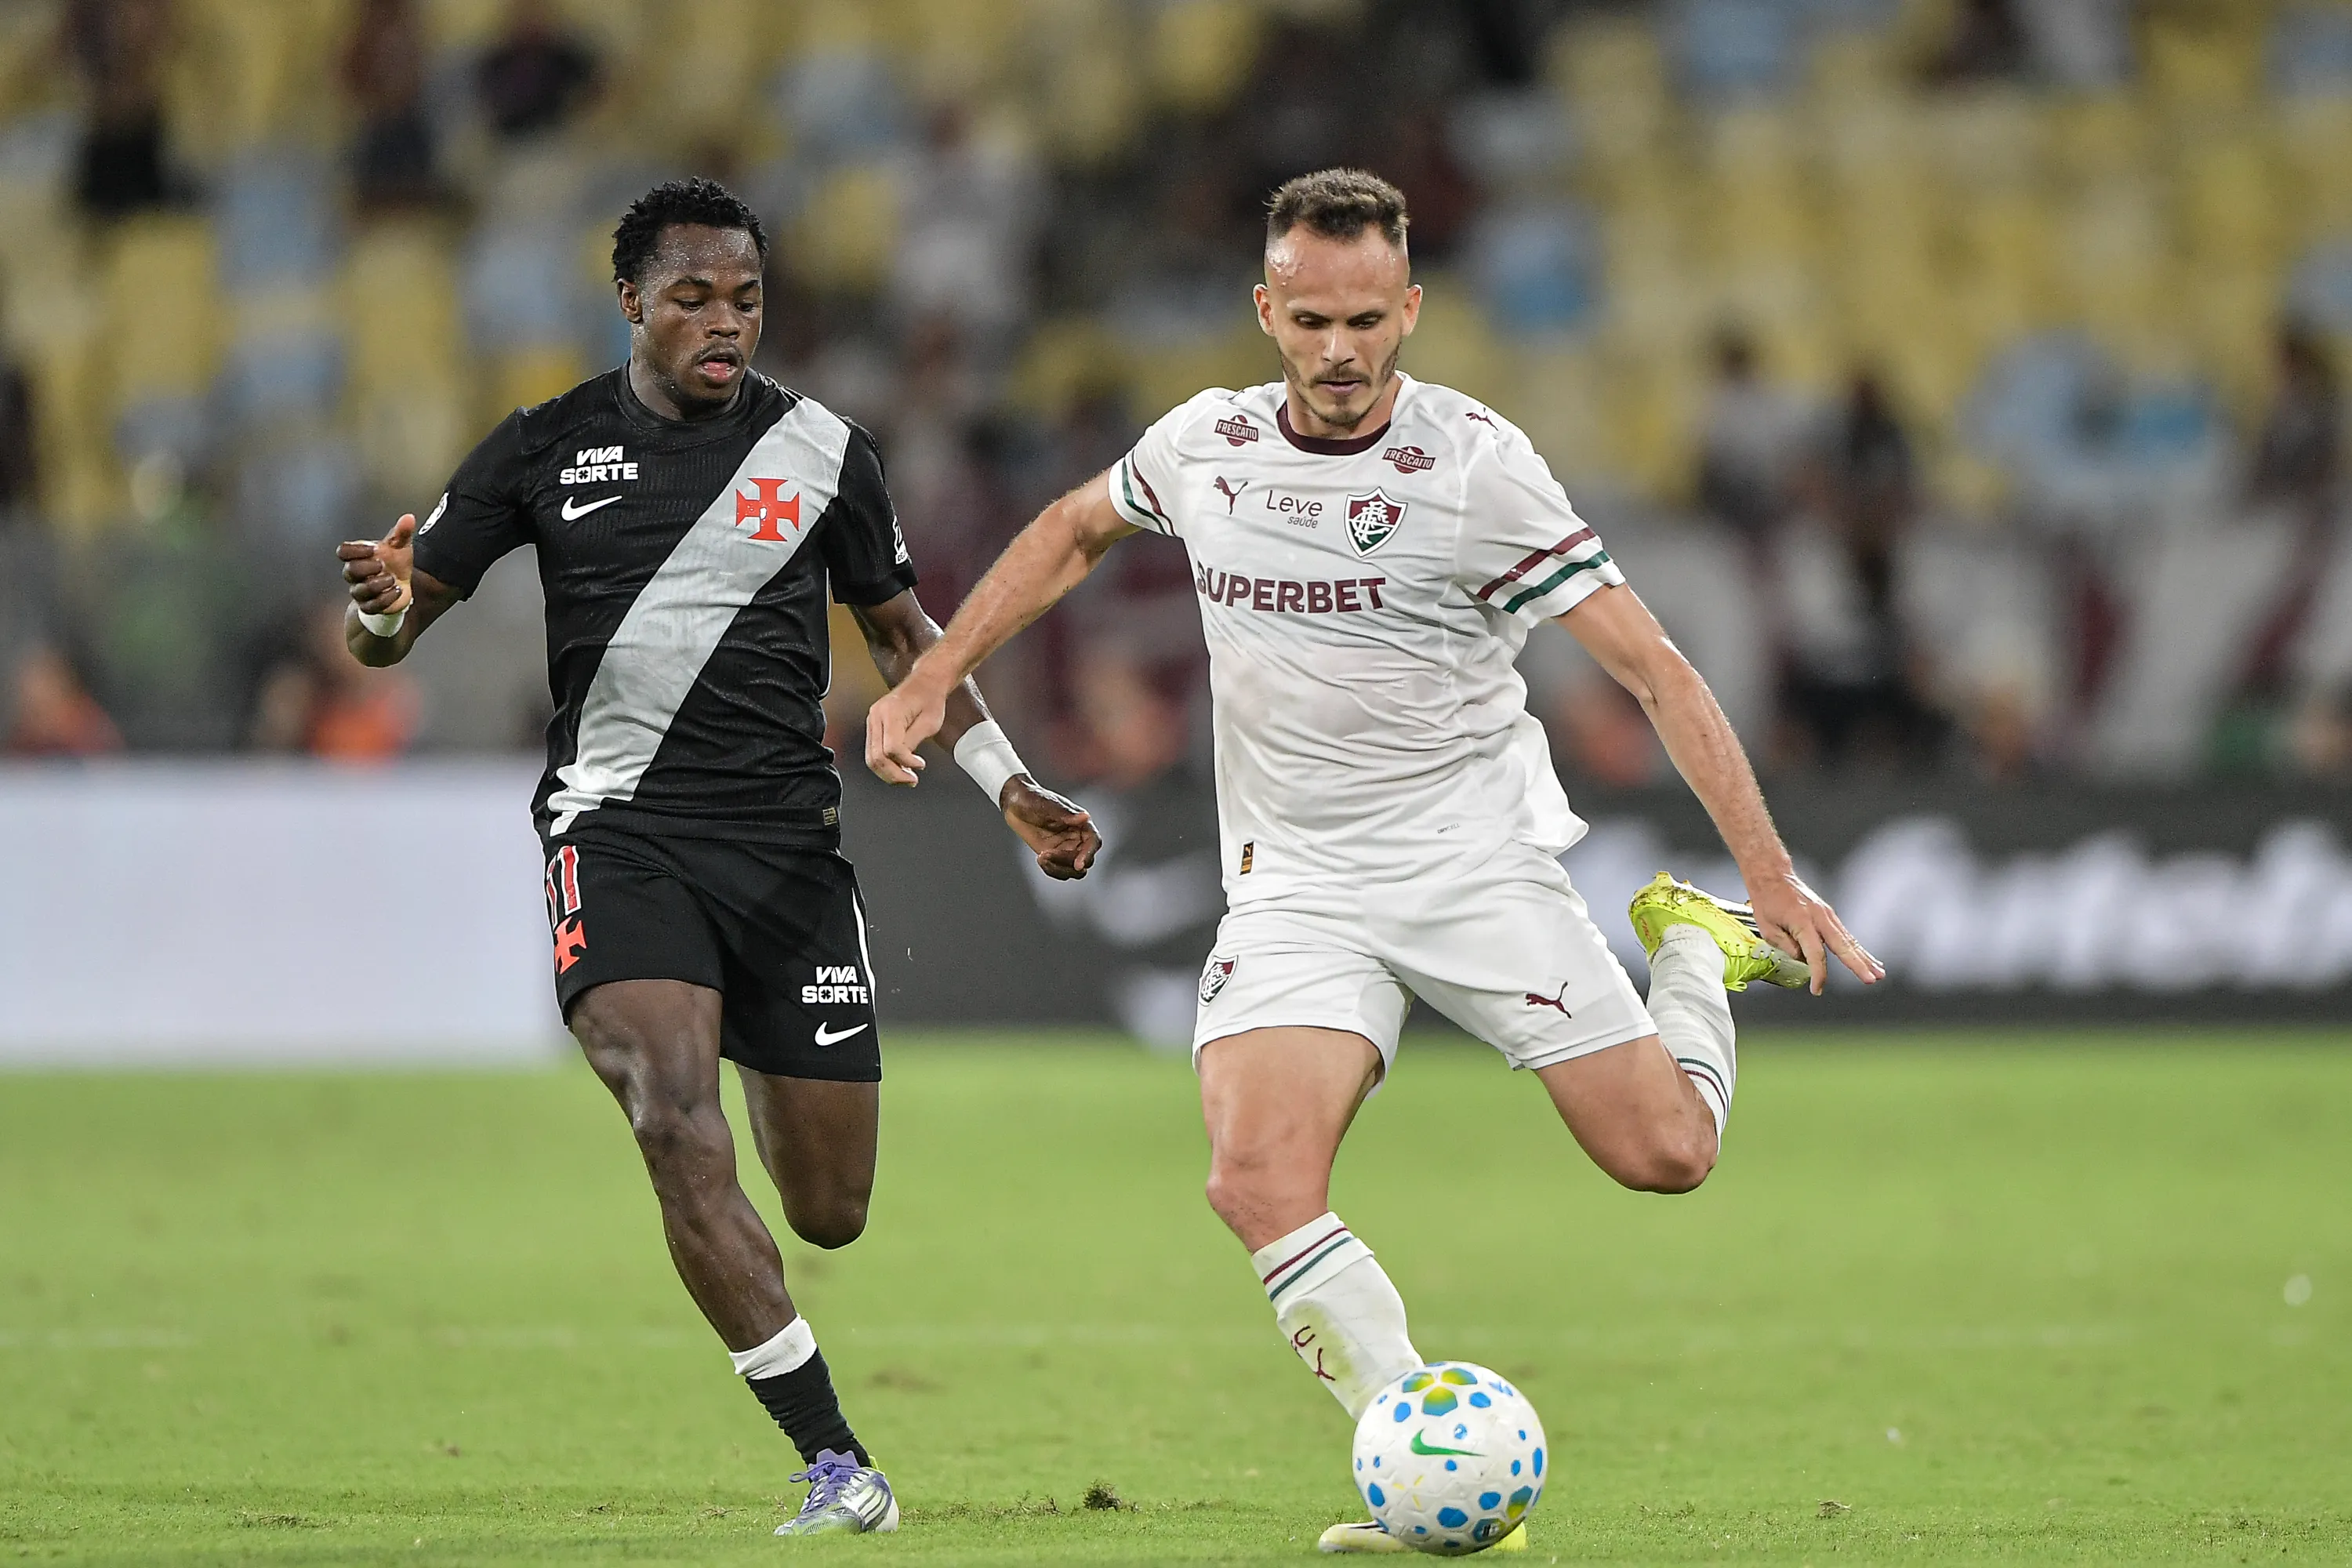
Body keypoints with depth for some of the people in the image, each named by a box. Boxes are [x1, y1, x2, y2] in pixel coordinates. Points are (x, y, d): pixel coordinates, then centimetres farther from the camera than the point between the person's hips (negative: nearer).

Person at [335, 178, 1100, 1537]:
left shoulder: (821, 451, 6)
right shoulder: (549, 448, 4)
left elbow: (902, 631, 20)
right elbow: (393, 629, 7)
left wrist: (1008, 783, 12)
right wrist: (383, 607, -17)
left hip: (786, 835, 2)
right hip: (619, 827, -2)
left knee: (830, 1213, 2)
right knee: (679, 1130, -25)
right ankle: (838, 1465, -22)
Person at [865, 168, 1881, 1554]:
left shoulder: (1473, 463, -13)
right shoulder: (1205, 447, 1)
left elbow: (1653, 667, -13)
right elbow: (1074, 531, 24)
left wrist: (1771, 871, -21)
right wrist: (932, 682, 18)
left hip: (1477, 856, -2)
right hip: (1296, 885, 2)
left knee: (1664, 1153, -6)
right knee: (1259, 1181, -22)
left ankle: (1699, 949, 27)